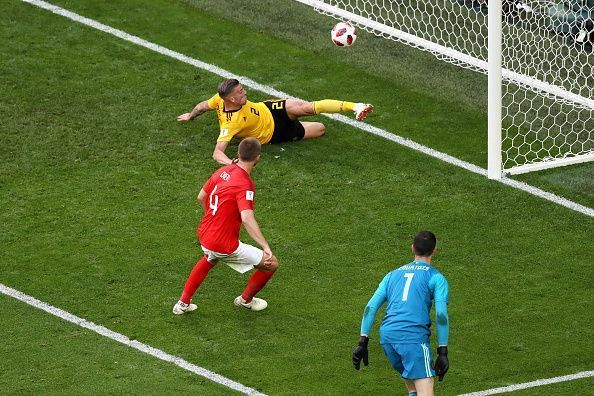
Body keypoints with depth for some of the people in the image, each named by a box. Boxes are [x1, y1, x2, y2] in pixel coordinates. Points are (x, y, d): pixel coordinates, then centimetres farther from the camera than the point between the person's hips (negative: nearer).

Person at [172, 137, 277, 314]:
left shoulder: (223, 171, 2)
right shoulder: (245, 185, -23)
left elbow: (201, 197, 16)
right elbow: (247, 218, -36)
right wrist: (265, 247, -42)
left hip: (204, 234, 8)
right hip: (224, 245, -8)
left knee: (210, 259, 43)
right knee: (271, 264, 5)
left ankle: (183, 303, 42)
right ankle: (246, 299, 30)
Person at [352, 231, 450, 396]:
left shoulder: (393, 275, 24)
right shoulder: (436, 278, 9)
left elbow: (371, 307, 15)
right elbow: (441, 315, -2)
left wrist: (362, 342, 13)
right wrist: (442, 352, -1)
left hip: (386, 335, 5)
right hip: (414, 336, -5)